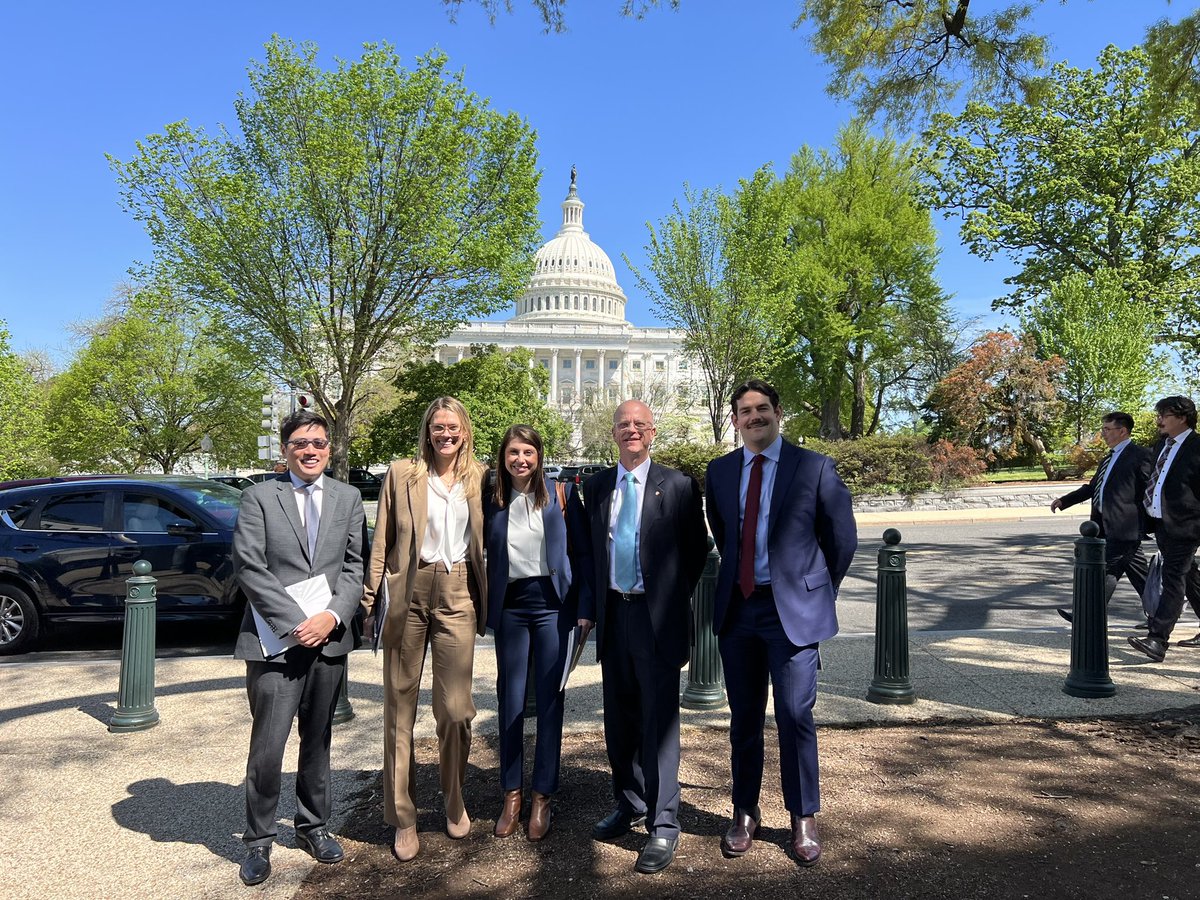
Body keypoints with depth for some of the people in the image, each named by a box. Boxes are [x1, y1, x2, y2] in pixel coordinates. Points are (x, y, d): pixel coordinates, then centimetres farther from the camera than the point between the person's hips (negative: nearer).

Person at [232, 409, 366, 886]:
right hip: (275, 641, -3)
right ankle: (258, 841, 16)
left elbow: (354, 566, 7)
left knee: (318, 740, 15)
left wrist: (333, 615, -9)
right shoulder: (260, 496, -1)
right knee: (267, 748, -1)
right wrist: (295, 622, -13)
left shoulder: (348, 498, 9)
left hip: (330, 639, 3)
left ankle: (313, 826, 30)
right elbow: (249, 567, -7)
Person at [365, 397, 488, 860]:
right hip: (408, 593, -1)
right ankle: (403, 818, 18)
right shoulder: (401, 474, 4)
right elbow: (381, 542, 3)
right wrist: (371, 598, -3)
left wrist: (487, 600, 7)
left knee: (455, 709, -1)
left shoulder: (480, 478, 9)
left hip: (457, 596, 1)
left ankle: (455, 802, 25)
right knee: (400, 708, 5)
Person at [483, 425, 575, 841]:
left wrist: (580, 604, -6)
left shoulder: (559, 494, -1)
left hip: (551, 602, -1)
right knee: (510, 700, 7)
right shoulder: (491, 500, 4)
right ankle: (511, 795, 19)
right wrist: (483, 608, 1)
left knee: (550, 699, 3)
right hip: (510, 604, 2)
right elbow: (480, 551, 9)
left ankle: (542, 796, 14)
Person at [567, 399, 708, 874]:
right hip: (613, 615, 4)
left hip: (656, 616, -4)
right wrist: (588, 605, 7)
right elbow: (585, 550, 13)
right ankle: (629, 805, 31)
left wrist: (673, 599, 3)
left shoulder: (678, 486, -3)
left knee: (659, 721, -1)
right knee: (619, 719, 14)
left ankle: (663, 826, 9)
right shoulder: (594, 487, 9)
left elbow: (696, 549, 3)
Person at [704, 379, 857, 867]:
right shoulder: (719, 471, 7)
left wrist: (817, 590, 9)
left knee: (795, 717, -1)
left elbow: (842, 539, 3)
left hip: (793, 609, -3)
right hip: (737, 607, 4)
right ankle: (745, 812, 26)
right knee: (744, 718, 11)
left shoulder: (815, 467, -4)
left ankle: (804, 819, 17)